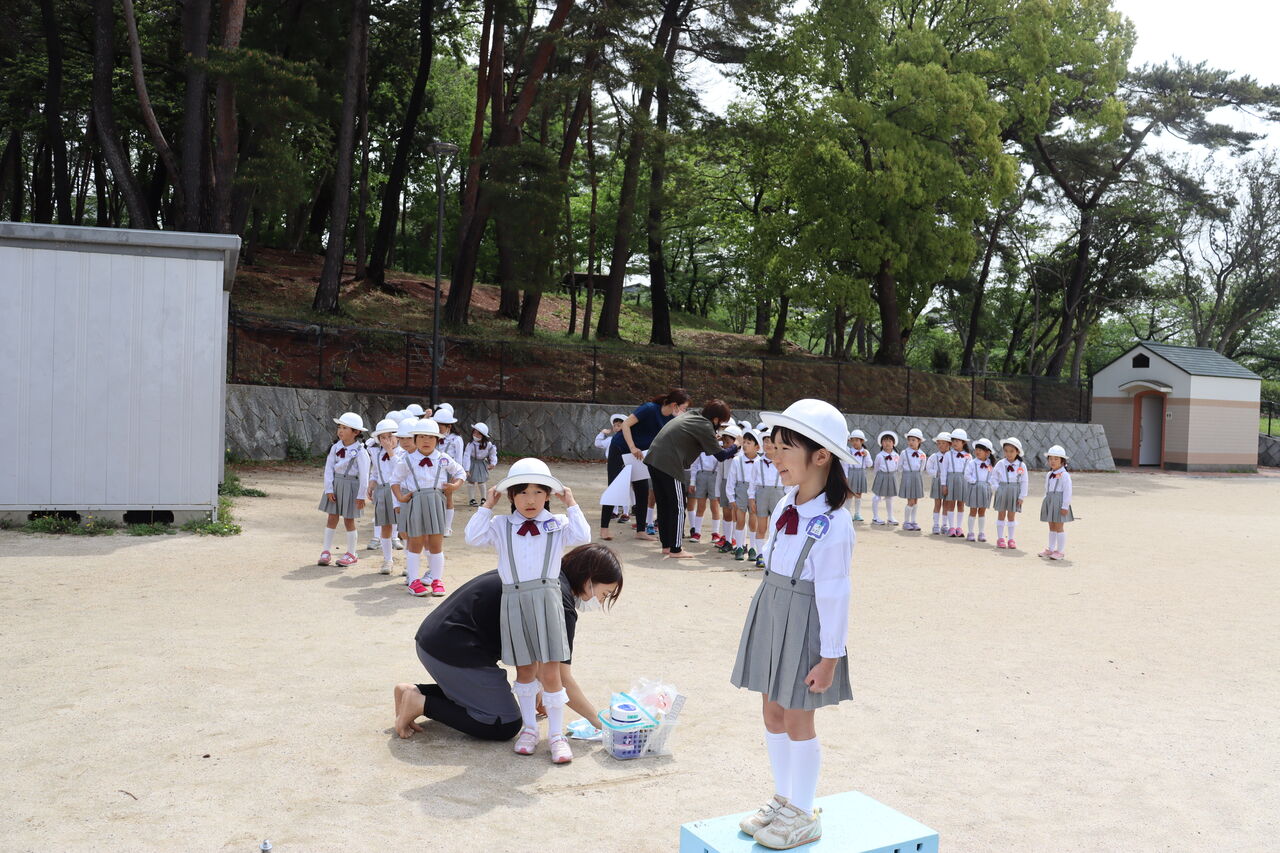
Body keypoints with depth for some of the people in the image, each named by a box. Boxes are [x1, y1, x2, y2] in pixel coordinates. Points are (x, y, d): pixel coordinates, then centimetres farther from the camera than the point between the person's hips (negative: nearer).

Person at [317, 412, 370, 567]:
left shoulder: (360, 451, -12)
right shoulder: (336, 447, 1)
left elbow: (364, 476, -11)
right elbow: (329, 469, 0)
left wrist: (361, 496, -12)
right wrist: (329, 489, -8)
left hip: (351, 486, -4)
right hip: (335, 484, 4)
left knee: (349, 520, 5)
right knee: (331, 517, 8)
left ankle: (351, 554, 18)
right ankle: (326, 552, 17)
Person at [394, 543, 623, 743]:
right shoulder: (560, 603, -17)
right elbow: (561, 682, -14)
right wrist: (600, 721, -4)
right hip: (453, 650, -10)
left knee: (488, 696, 24)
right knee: (506, 726, -2)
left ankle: (413, 691, 15)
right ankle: (421, 703, -4)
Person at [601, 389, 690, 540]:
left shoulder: (670, 420, -5)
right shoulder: (650, 409, -25)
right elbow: (625, 424, -26)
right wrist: (632, 448, -33)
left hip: (640, 453, 6)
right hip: (620, 448, -6)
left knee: (643, 489, 1)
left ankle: (640, 530, 8)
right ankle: (604, 528, 5)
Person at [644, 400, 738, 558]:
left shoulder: (690, 415, 16)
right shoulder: (705, 427, -8)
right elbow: (720, 455, -5)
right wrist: (736, 447, 10)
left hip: (653, 458, 9)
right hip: (669, 463, -9)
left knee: (664, 505, 16)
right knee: (678, 507, 2)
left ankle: (666, 545, 24)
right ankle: (675, 549, 6)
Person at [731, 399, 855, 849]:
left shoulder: (832, 524, -23)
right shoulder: (786, 507, 2)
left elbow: (834, 595, -20)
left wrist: (829, 657, -16)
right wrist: (763, 621, 17)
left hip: (804, 626, -8)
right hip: (771, 618, 8)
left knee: (797, 719, 6)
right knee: (772, 712, 18)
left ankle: (802, 816, 27)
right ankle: (783, 800, 37)